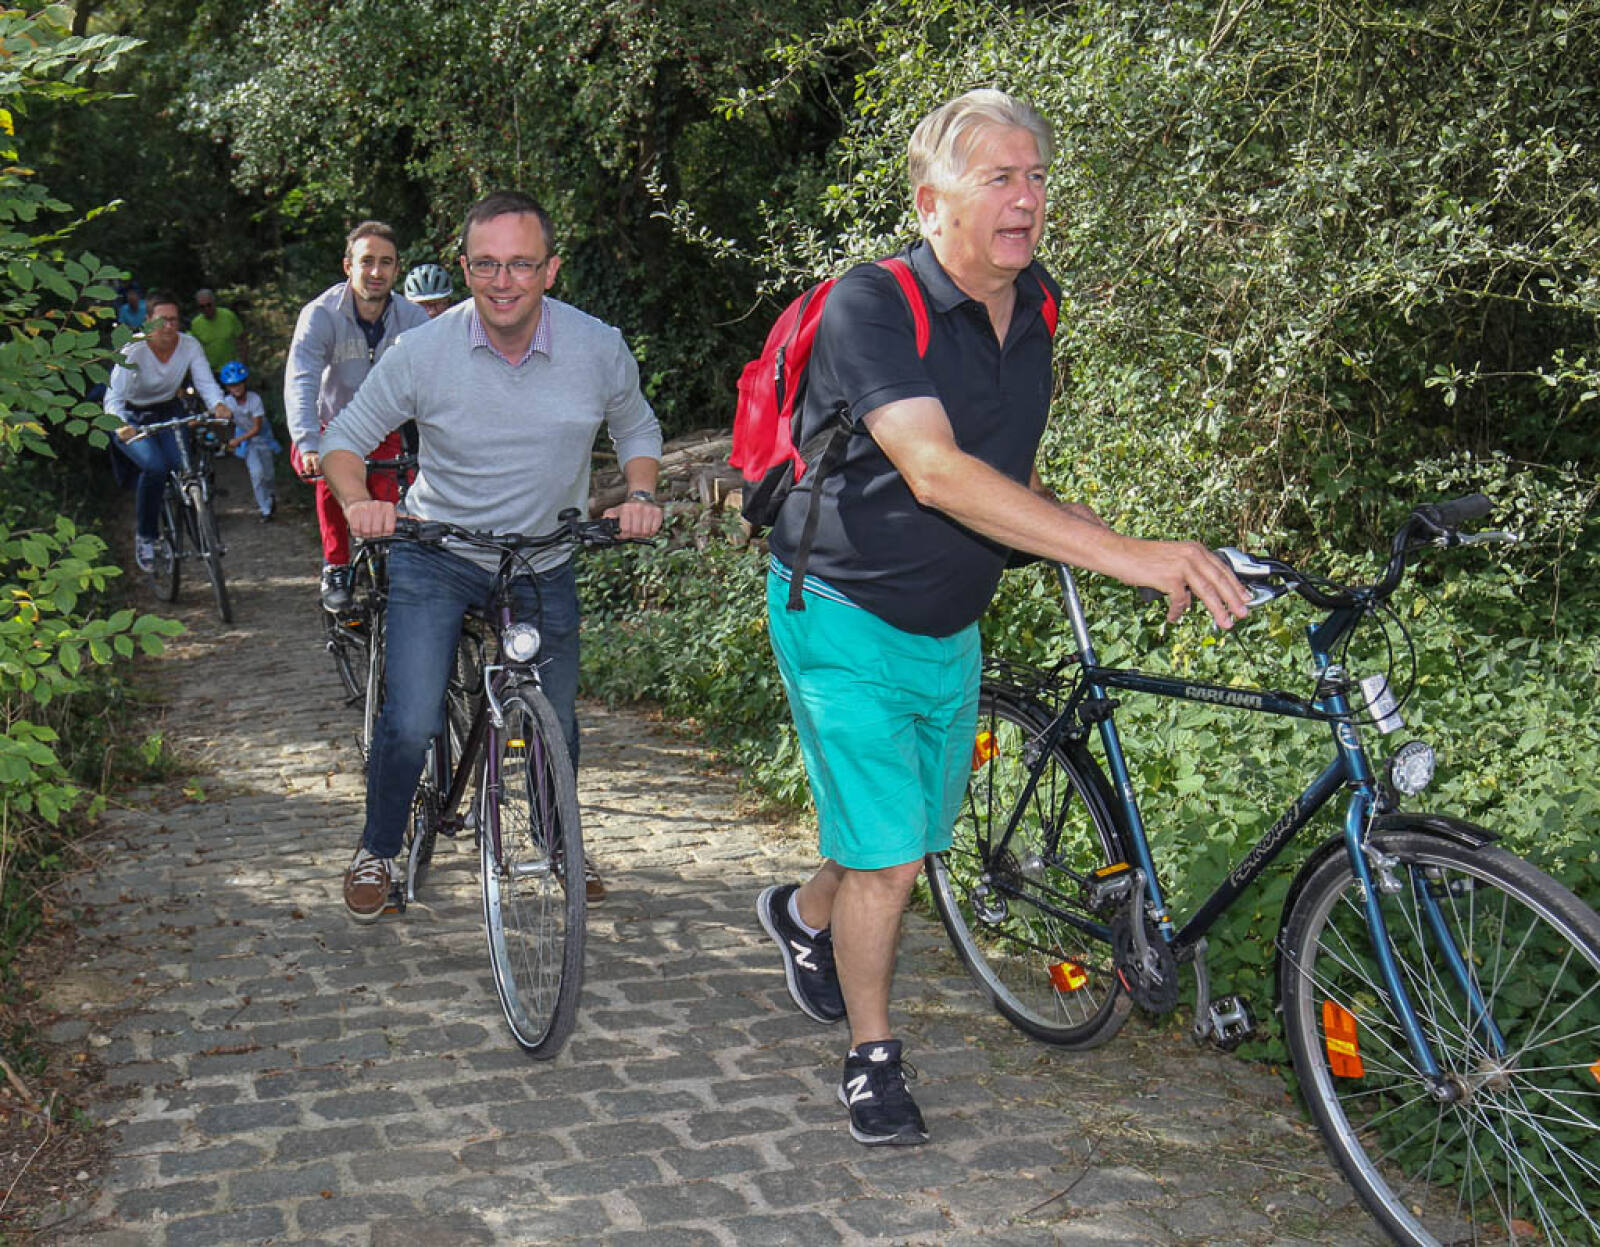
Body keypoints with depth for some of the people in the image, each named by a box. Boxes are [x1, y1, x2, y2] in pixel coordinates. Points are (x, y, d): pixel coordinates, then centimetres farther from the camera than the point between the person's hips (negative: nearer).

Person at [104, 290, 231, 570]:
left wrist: (218, 405, -47)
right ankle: (145, 536, -11)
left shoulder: (189, 346, -15)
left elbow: (206, 382, -23)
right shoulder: (134, 351, -25)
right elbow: (113, 398, -32)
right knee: (155, 467, -29)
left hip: (168, 414, 3)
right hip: (133, 418, -3)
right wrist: (121, 426, -53)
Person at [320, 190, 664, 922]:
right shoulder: (424, 349, -16)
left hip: (545, 563, 2)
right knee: (409, 724, -11)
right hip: (436, 557, -2)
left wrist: (640, 495, -13)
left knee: (555, 726, 10)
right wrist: (359, 502, -26)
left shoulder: (598, 348, -12)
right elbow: (346, 435, -5)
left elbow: (637, 429, 7)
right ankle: (378, 851, 17)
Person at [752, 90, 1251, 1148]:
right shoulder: (872, 306, -23)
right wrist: (1123, 553, -44)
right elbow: (935, 473, -38)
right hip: (847, 620, -7)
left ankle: (804, 914, 49)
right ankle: (873, 1058, 18)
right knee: (888, 859, -6)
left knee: (919, 839, 19)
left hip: (952, 626, 7)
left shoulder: (1036, 306, 0)